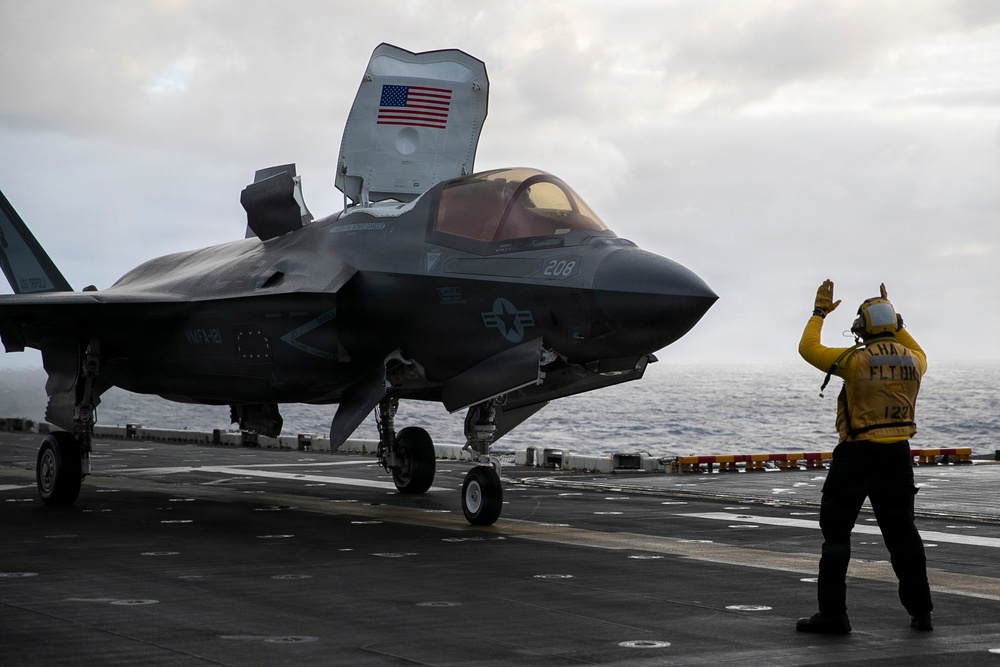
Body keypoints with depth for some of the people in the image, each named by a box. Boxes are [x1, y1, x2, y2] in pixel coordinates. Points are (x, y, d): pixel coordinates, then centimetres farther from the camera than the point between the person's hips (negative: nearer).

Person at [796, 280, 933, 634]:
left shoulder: (856, 361, -12)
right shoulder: (912, 361, 3)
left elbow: (808, 348, -3)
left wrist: (820, 311, 9)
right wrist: (895, 319, 31)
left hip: (857, 455, -5)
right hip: (898, 454, 5)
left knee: (836, 529, 2)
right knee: (901, 531, 14)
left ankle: (833, 613, -1)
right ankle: (921, 611, 16)